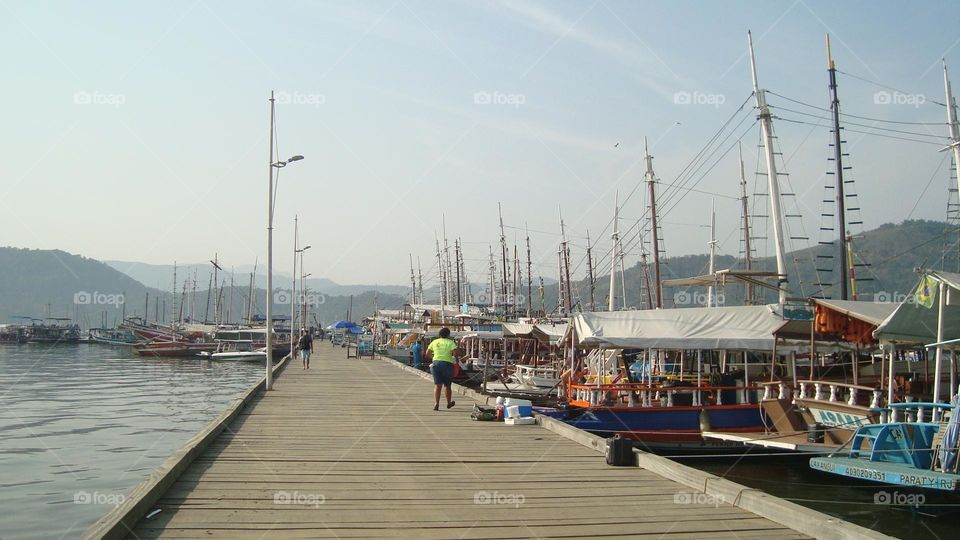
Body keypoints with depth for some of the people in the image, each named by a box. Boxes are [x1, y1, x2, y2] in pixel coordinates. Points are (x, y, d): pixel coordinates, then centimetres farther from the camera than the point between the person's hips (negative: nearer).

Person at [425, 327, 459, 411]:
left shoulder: (434, 342, 9)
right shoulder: (450, 342, -2)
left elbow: (427, 354, 12)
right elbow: (456, 353, -14)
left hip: (436, 363, 2)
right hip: (447, 364, -2)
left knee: (437, 385, 1)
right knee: (447, 385, 14)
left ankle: (436, 404, -12)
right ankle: (449, 402, 30)